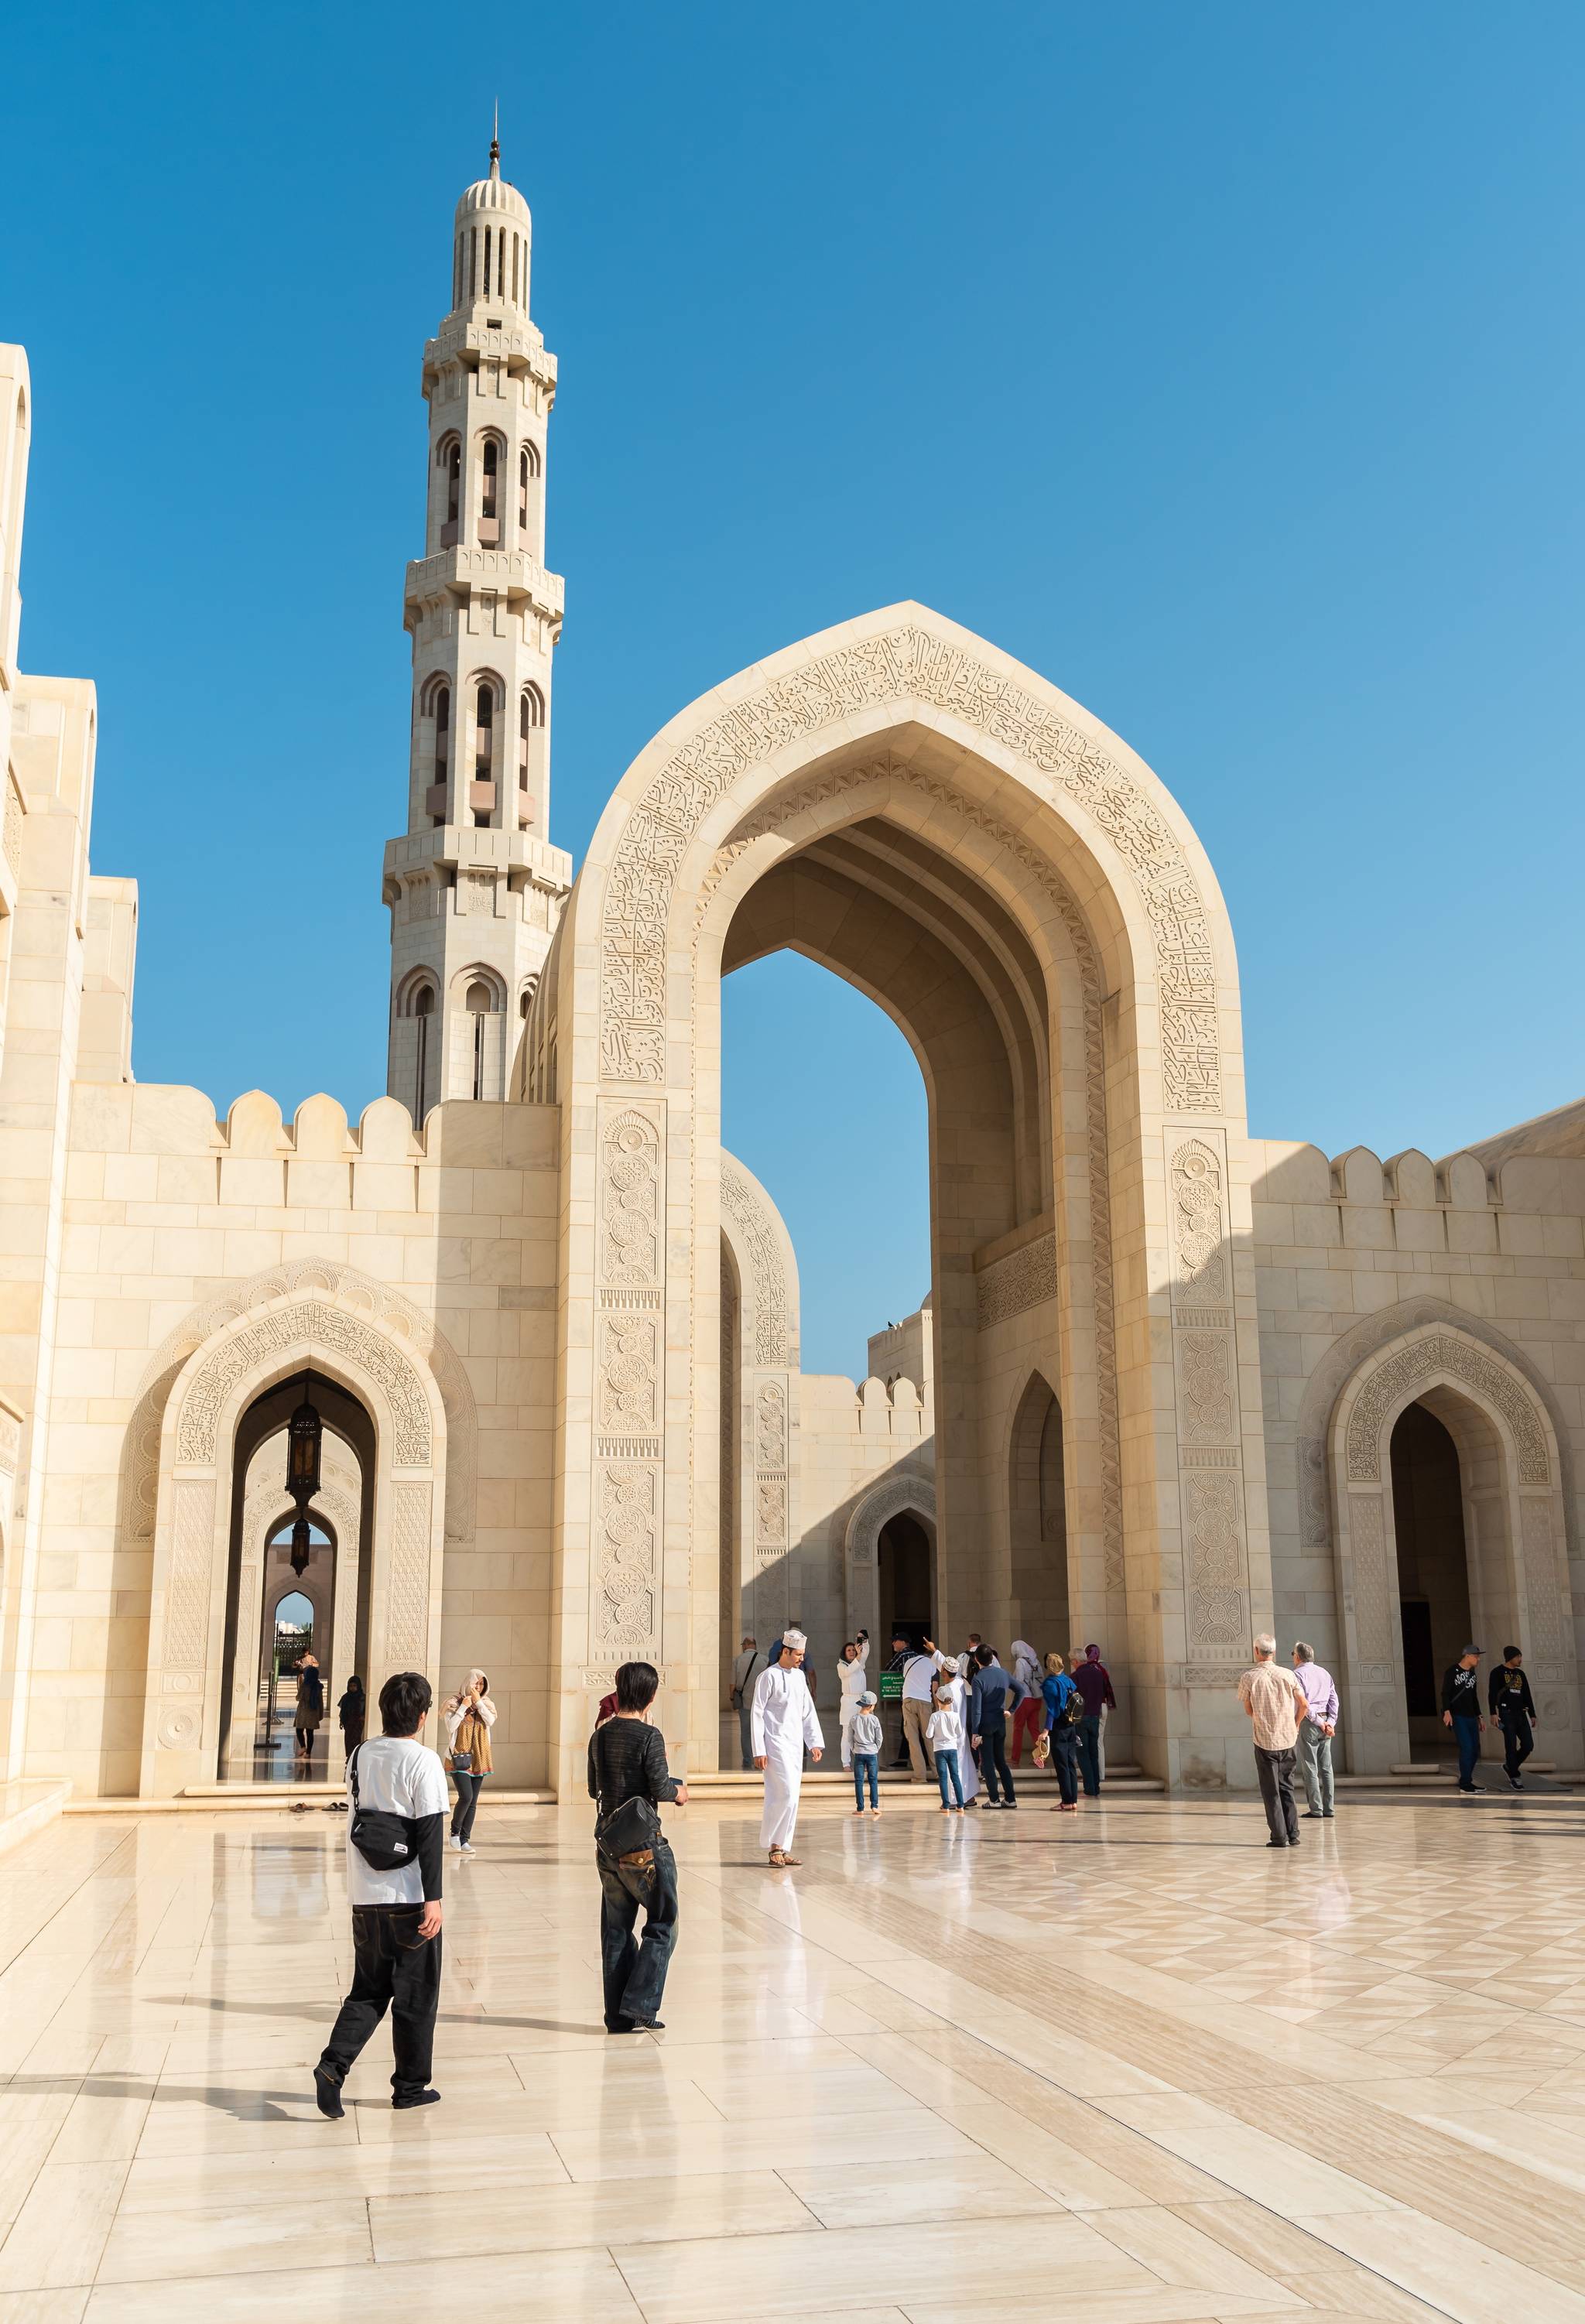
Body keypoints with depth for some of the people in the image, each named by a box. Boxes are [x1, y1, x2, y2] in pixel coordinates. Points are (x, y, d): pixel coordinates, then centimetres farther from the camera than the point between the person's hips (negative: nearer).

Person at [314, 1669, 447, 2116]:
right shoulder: (423, 1761, -12)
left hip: (366, 1896, 5)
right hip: (410, 1898, -5)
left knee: (369, 1989, 16)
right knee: (416, 1994, 9)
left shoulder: (361, 1755, 6)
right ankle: (410, 2086, 17)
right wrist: (434, 1898, -14)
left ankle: (333, 2065, -3)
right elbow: (429, 1833, -15)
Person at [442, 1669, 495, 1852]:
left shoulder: (486, 1704, 8)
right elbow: (451, 1726, -15)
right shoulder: (455, 1703, -3)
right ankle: (455, 1832, 5)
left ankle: (464, 1840, 13)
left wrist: (478, 1702, -14)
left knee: (473, 1802, 6)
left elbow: (490, 1721, -10)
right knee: (466, 1796, -18)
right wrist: (464, 1707, -16)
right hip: (460, 1757, -5)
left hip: (479, 1758, 5)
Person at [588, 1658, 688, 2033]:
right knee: (662, 1925, 6)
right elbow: (660, 1789, -16)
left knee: (616, 1930, 12)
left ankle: (618, 2016, 15)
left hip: (608, 1843, 7)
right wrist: (677, 1791, 4)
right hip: (643, 1844, -7)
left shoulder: (600, 1736, 6)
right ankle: (639, 2006, -2)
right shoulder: (648, 1736, -14)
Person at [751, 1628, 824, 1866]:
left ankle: (779, 1849, 14)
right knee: (787, 1795, -14)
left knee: (790, 1798, 8)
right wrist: (759, 1751, -14)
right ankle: (773, 1845, -3)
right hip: (776, 1745, -7)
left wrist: (815, 1742, 10)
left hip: (795, 1745, 7)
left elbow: (808, 1711, 17)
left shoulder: (799, 1675, 13)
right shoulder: (769, 1677, -8)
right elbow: (757, 1714, -9)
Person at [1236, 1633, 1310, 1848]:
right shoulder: (1287, 1675, -3)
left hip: (1264, 1741, -3)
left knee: (1271, 1791, 6)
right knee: (1287, 1787, 16)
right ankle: (1293, 1835, 14)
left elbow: (1248, 1710, 3)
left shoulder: (1249, 1678, -9)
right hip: (1289, 1740, 3)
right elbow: (1304, 1705, -1)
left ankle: (1279, 1837, 3)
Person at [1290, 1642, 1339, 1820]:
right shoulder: (1325, 1673, 14)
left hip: (1309, 1723, -6)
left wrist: (1320, 1723, -11)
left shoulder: (1298, 1674, -5)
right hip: (1326, 1722, 6)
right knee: (1326, 1767, 8)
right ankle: (1328, 1808, 8)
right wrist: (1330, 1722, 0)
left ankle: (1315, 1809, -4)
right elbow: (1334, 1700, 7)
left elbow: (1304, 1703, -14)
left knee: (1310, 1768, -2)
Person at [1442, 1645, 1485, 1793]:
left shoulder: (1472, 1673, 18)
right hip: (1458, 1717, -8)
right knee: (1466, 1748, -14)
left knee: (1475, 1750, 7)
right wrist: (1447, 1712, -23)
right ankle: (1465, 1784, -9)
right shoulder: (1453, 1672, -6)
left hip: (1471, 1717, 8)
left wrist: (1479, 1716, 22)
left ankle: (1466, 1781, 17)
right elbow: (1445, 1693, -11)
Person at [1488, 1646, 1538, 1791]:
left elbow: (1527, 1695, 20)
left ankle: (1510, 1767, 19)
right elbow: (1492, 1694, -8)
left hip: (1521, 1714, 6)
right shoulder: (1498, 1672, 0)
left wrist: (1532, 1715, 14)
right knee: (1511, 1745, -10)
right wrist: (1493, 1713, -18)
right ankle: (1514, 1778, -3)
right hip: (1506, 1712, -6)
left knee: (1528, 1745, -3)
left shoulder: (1520, 1673, 18)